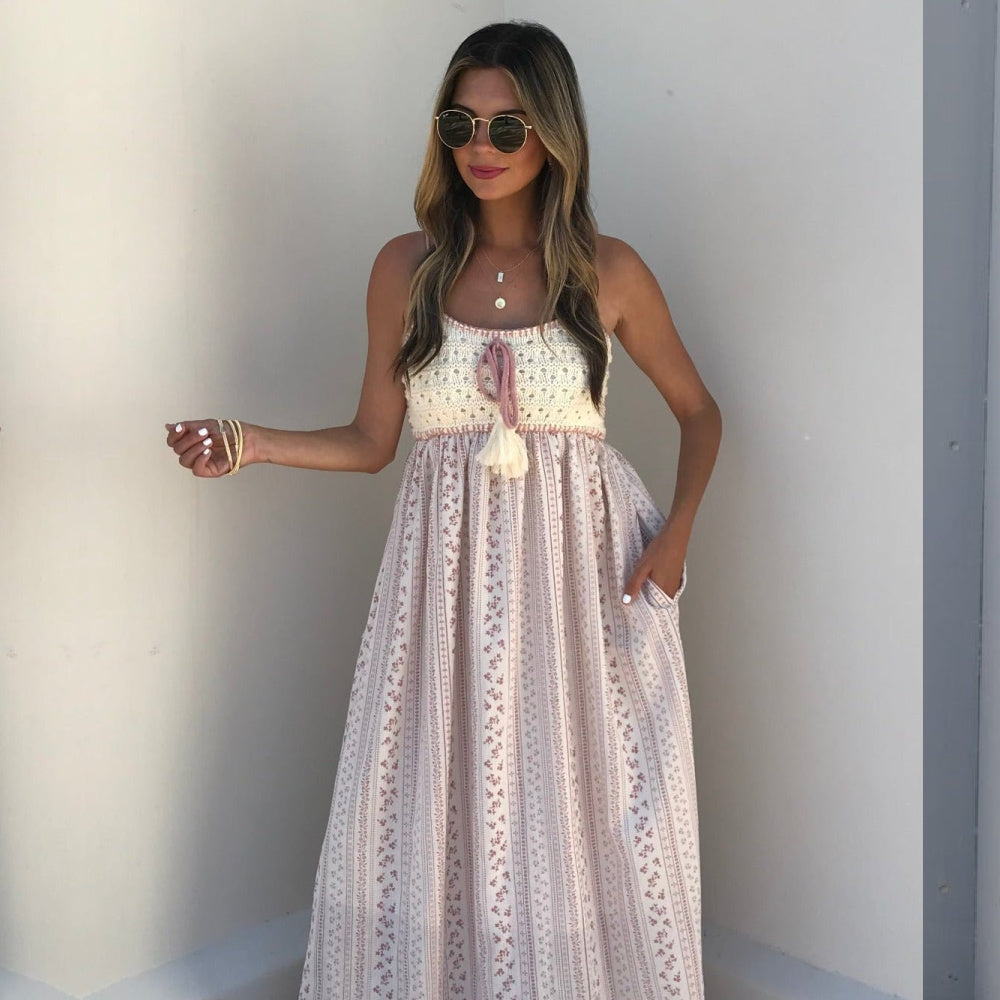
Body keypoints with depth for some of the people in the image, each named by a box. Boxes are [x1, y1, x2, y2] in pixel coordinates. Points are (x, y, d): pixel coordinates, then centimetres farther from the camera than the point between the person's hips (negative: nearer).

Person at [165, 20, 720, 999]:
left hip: (584, 568, -1)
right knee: (432, 812, 2)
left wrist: (679, 528, -2)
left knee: (586, 806, 3)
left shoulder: (609, 271, 1)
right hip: (447, 568, 1)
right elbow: (371, 440, 7)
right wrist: (248, 442, -7)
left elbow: (698, 411, 12)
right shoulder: (406, 267, 4)